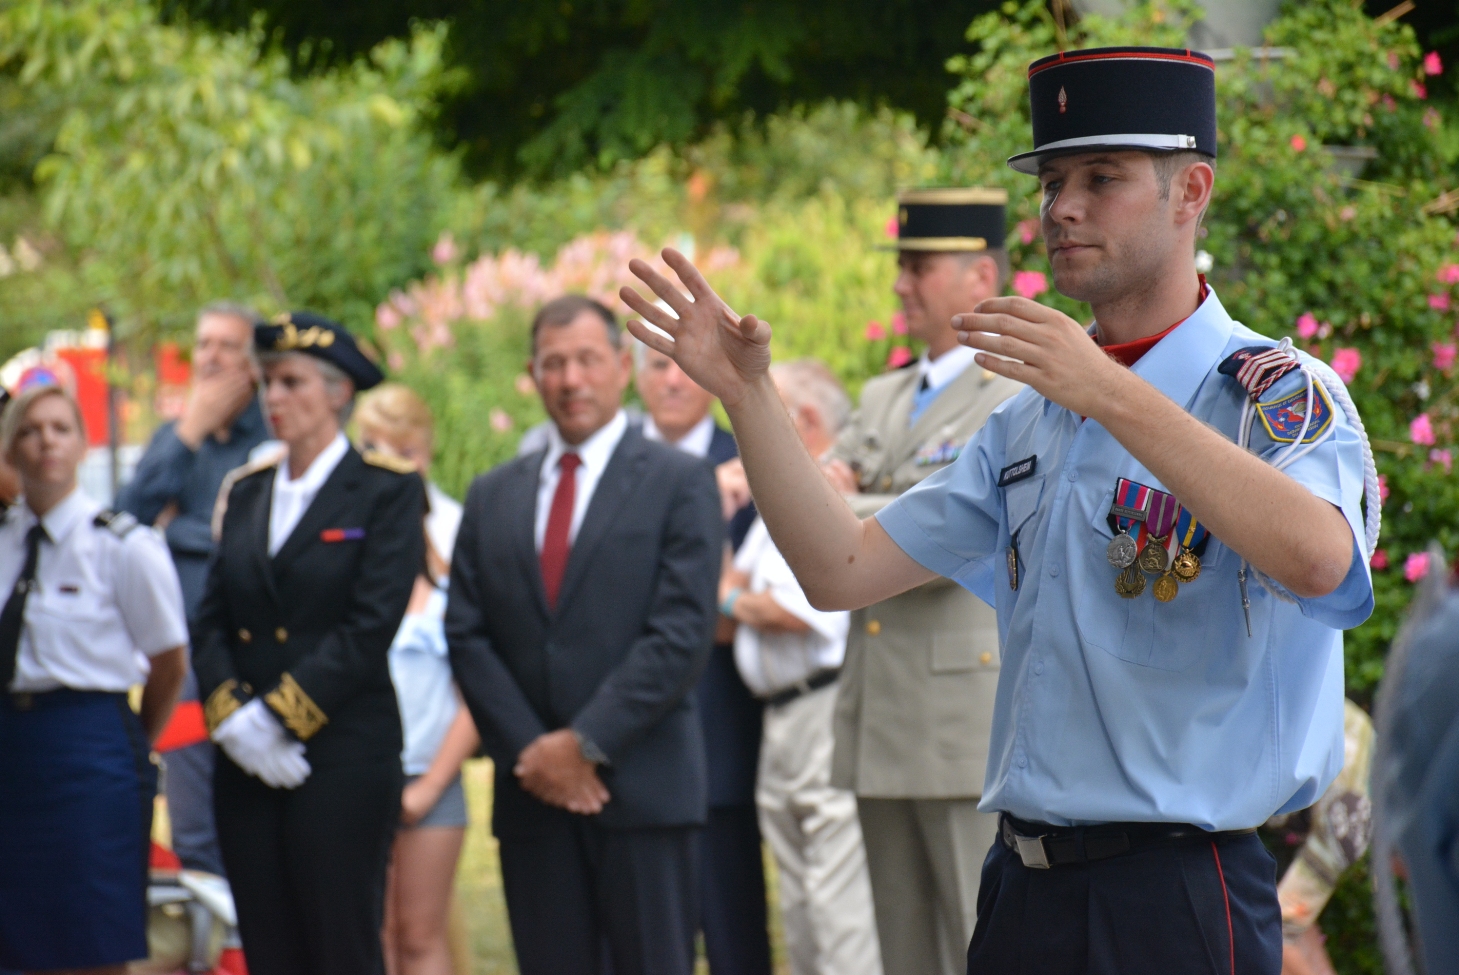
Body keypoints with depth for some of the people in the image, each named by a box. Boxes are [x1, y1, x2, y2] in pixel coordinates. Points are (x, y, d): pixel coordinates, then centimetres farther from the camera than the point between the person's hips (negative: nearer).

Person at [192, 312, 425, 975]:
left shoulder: (386, 491, -1)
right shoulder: (243, 493, 16)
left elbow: (371, 627, -11)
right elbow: (210, 622, 10)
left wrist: (278, 717, -15)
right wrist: (233, 718, -7)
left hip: (343, 753, -5)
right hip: (248, 764, 5)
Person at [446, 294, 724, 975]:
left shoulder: (679, 483, 1)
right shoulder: (492, 497, 15)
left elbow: (682, 634, -8)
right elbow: (467, 637, 9)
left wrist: (584, 743, -12)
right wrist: (528, 751, -5)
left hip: (641, 787, -4)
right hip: (532, 791, 4)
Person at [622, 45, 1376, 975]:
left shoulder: (1277, 393, -6)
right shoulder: (1031, 418, 17)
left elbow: (1316, 557, -29)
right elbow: (841, 570, 12)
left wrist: (1109, 393, -32)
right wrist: (748, 393, 1)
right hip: (1021, 889, 6)